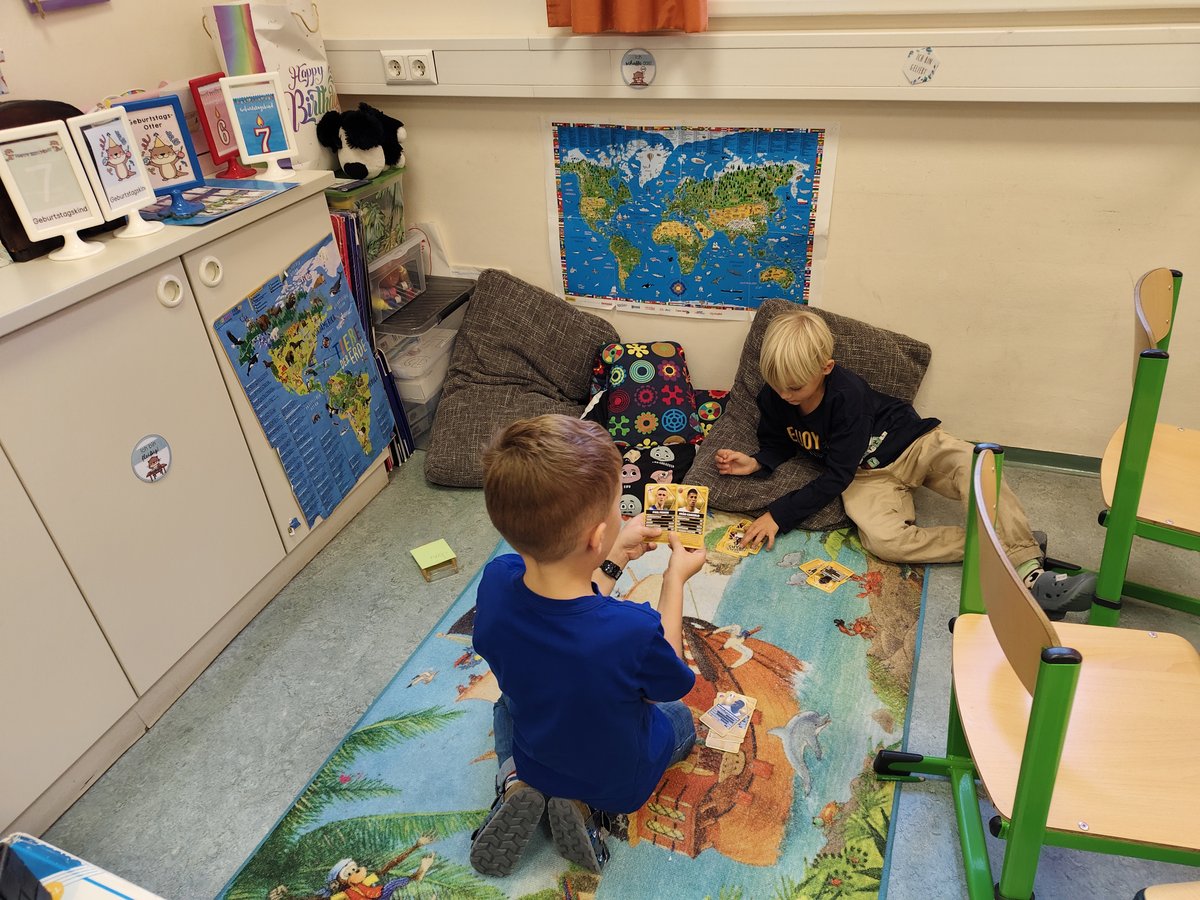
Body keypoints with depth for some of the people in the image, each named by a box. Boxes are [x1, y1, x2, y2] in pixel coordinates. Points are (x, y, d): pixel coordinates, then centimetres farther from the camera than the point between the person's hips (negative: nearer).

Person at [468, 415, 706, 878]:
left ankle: (514, 783, 8)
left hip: (533, 756, 3)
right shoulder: (634, 630, -41)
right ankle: (588, 805, 7)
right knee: (679, 717, 29)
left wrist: (615, 558, -1)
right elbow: (674, 682, -16)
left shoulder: (496, 580, -28)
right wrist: (675, 578, -9)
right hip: (619, 781, -3)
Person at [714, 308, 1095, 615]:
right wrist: (756, 462, -17)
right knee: (882, 539, -28)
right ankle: (1002, 544, -21)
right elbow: (777, 444, 8)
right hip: (866, 474, 3)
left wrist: (779, 515, -31)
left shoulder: (847, 394, -28)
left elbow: (835, 478, -26)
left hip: (909, 442, -3)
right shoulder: (772, 399, -14)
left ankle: (1028, 570, -32)